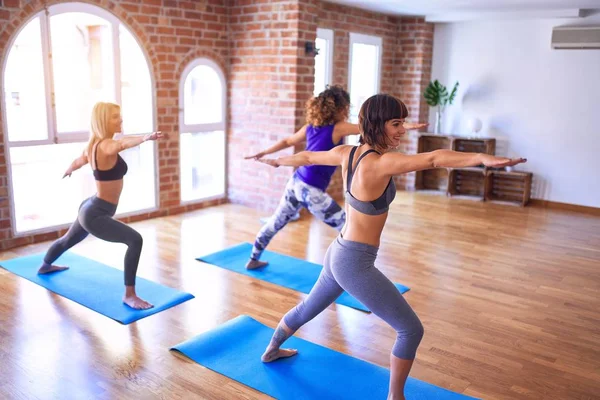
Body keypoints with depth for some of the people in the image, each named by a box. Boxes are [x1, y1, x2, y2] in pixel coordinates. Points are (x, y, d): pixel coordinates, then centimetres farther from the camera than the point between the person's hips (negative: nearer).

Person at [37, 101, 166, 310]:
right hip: (95, 214, -11)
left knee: (69, 240, 36)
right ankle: (129, 295, -20)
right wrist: (146, 137, -69)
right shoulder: (105, 146, -24)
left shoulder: (94, 145, 5)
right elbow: (123, 143, -49)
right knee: (135, 240, -26)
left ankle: (45, 266, 67)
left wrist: (69, 170, 49)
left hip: (91, 209, 11)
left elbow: (78, 161, 26)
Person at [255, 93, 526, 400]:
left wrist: (278, 161, 34)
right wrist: (482, 158, -48)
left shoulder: (347, 153, 0)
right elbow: (432, 159, -38)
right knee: (411, 329, 2)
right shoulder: (378, 163, -24)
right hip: (355, 263, -9)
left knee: (309, 307, 32)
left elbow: (308, 157, 16)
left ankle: (271, 350, 56)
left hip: (338, 254, 9)